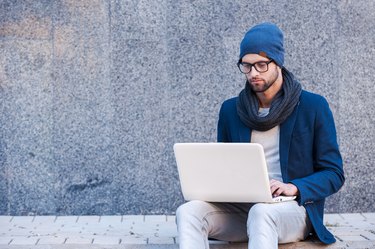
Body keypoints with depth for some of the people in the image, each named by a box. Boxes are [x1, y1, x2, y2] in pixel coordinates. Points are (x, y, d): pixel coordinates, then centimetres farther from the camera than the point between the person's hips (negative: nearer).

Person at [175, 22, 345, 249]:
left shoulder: (314, 107, 3)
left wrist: (294, 187, -17)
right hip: (240, 208, 4)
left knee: (261, 213, -40)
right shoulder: (230, 110, 14)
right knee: (188, 212, -28)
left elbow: (334, 174, 3)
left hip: (293, 208, -4)